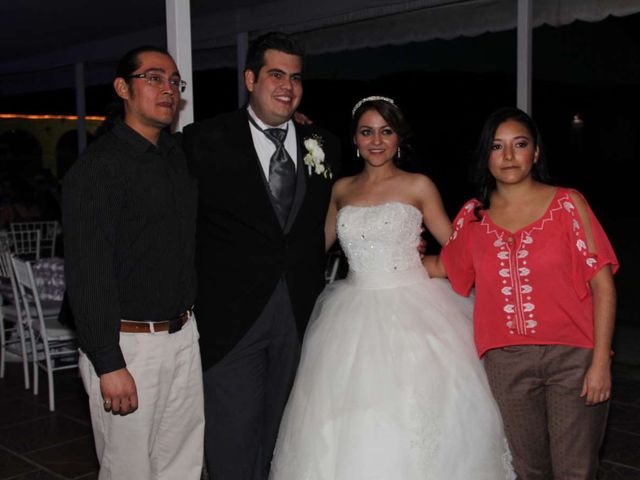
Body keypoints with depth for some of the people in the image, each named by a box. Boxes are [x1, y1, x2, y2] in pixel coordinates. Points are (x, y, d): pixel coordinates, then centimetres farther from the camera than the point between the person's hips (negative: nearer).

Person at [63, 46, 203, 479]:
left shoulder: (180, 156, 10)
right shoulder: (98, 166, -13)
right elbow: (87, 275, -17)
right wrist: (109, 364, -19)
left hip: (184, 335, 7)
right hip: (127, 344, -6)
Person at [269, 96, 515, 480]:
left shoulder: (419, 186, 0)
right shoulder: (341, 189, 10)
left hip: (413, 312, -3)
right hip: (357, 317, 3)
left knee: (415, 418, -2)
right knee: (351, 429, 4)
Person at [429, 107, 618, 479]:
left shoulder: (567, 204, -4)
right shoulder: (474, 215, 5)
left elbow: (602, 284, -6)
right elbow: (445, 266, 21)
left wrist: (601, 362, -10)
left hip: (574, 357, -2)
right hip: (507, 362, 3)